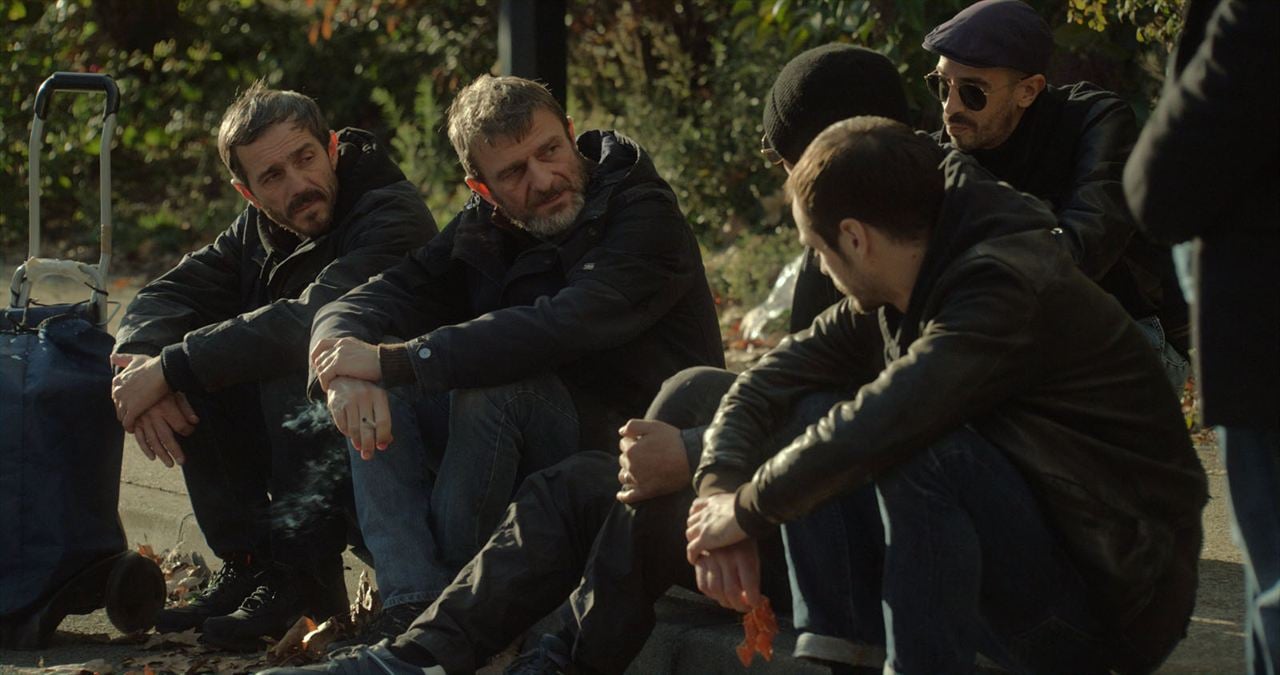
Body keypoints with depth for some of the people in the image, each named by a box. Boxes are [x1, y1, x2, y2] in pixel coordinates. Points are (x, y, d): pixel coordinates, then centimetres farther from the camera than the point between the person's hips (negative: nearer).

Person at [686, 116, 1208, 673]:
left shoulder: (1005, 290, -22)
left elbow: (878, 429, -31)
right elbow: (767, 382, 7)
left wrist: (748, 508, -18)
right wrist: (719, 492, -11)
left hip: (1114, 601, -9)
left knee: (922, 457, -30)